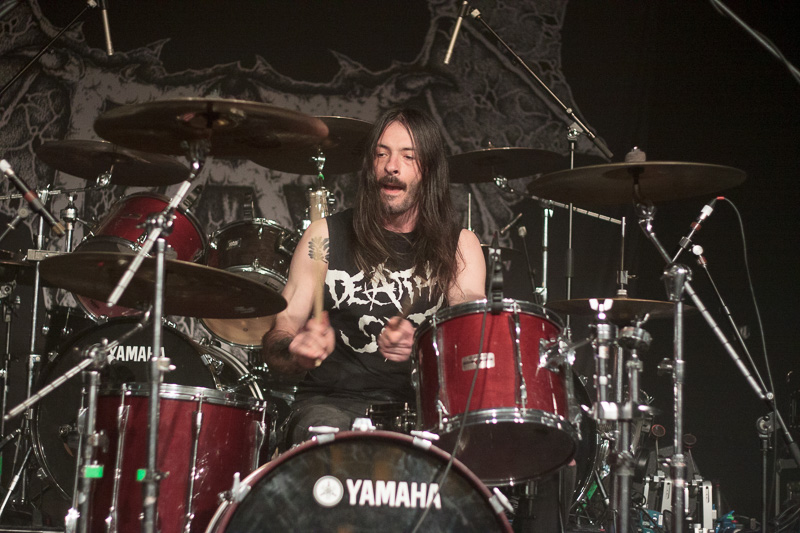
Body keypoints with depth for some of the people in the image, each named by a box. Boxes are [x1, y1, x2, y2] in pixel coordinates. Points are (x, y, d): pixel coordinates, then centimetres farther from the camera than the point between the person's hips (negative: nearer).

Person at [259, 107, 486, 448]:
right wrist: (297, 351, -24)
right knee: (325, 430, -36)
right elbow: (275, 344, 2)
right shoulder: (326, 236, 6)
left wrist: (420, 346, -27)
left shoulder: (460, 246, 10)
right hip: (332, 401, -1)